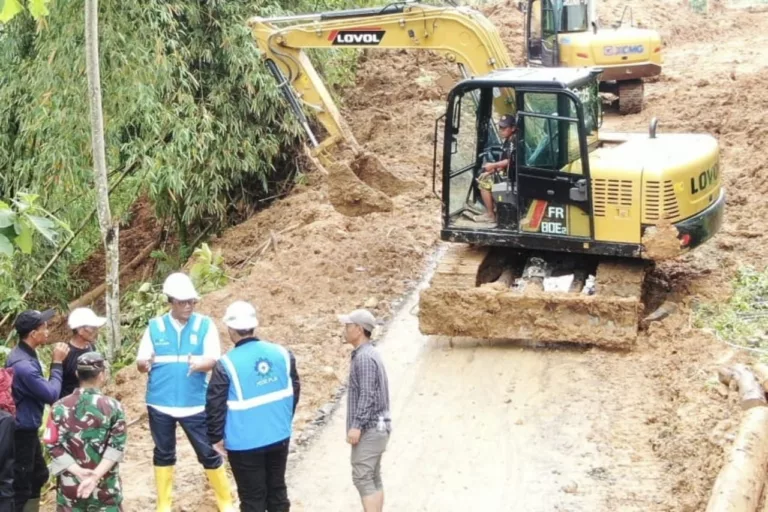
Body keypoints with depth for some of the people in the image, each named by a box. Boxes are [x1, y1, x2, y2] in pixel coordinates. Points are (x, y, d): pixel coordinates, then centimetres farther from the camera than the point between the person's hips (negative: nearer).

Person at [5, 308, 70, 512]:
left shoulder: (25, 354, 4)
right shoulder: (23, 364, -29)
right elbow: (51, 394, -22)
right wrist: (57, 363, -15)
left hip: (27, 427, 10)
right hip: (21, 431, -10)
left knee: (39, 475, 24)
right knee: (21, 483, 1)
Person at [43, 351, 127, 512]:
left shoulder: (59, 407, -3)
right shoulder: (113, 407, -7)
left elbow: (53, 445, -7)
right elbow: (117, 445, -13)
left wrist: (77, 471, -12)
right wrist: (96, 475, -18)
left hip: (70, 486, 1)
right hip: (105, 487, -1)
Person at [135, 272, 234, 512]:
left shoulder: (205, 325, -2)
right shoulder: (155, 326, 2)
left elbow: (214, 359, -10)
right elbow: (141, 361, 1)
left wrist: (201, 363, -33)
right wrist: (143, 362, -24)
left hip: (195, 403, -1)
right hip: (160, 403, 1)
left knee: (208, 453, 4)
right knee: (163, 454, 13)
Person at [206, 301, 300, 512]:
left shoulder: (227, 364, -16)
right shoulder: (282, 353, -1)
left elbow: (215, 405, -12)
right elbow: (294, 391, 10)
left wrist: (216, 437, 2)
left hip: (245, 443, -4)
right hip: (279, 437, 5)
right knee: (277, 489, 18)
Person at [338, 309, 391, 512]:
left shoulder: (364, 357, -16)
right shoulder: (369, 354, 15)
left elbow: (367, 396, -21)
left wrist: (356, 425, -22)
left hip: (368, 428, -10)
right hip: (376, 426, 10)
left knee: (362, 478, -10)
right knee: (373, 478, 11)